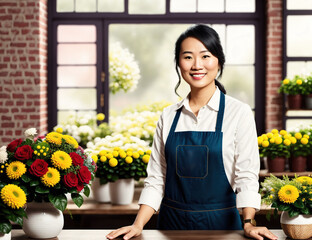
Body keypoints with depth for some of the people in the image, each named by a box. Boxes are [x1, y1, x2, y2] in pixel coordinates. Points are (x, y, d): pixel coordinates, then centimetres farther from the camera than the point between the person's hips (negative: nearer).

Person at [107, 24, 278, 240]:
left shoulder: (239, 113, -6)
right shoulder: (168, 116, 3)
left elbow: (246, 176, -9)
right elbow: (156, 179, 4)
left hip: (220, 222, -3)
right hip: (172, 222, 3)